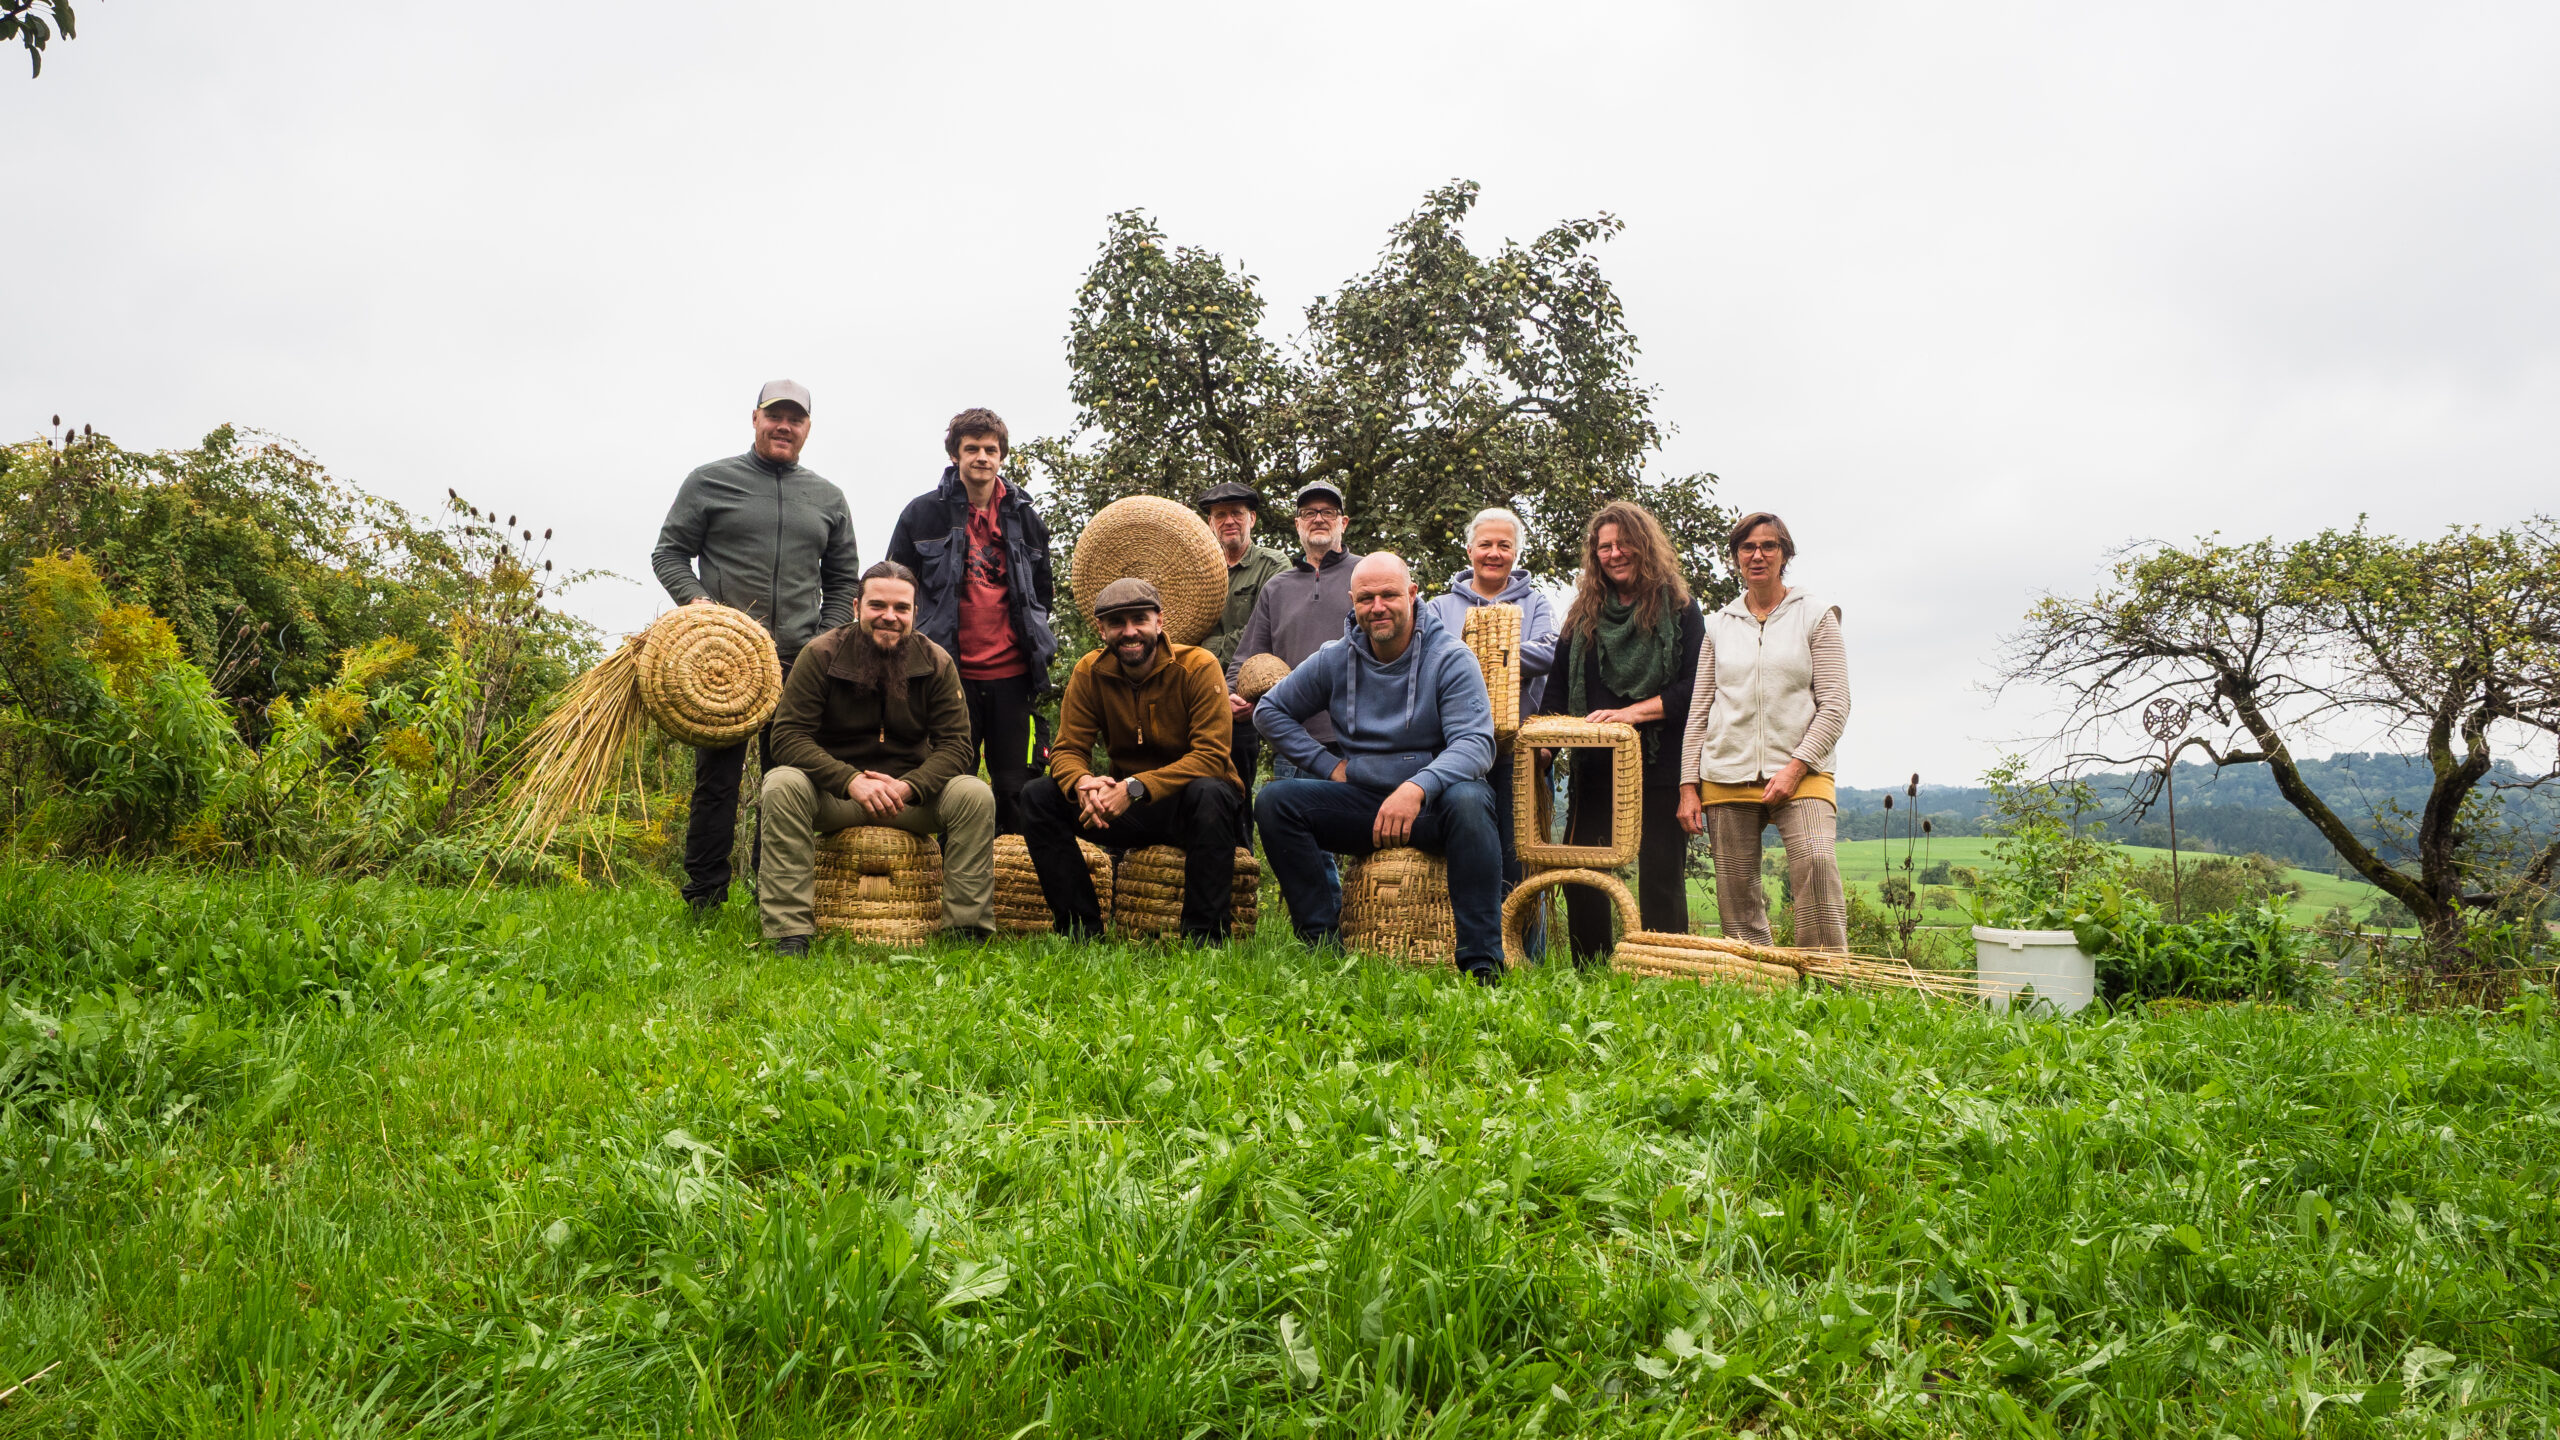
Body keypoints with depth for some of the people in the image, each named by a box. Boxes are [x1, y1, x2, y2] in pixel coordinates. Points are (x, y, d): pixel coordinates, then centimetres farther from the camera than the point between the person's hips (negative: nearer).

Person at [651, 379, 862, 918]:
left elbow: (843, 579, 19)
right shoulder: (710, 481, 7)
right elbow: (668, 553, 7)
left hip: (801, 663, 3)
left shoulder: (828, 498, 16)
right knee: (717, 777, 0)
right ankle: (704, 902, 8)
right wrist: (695, 599, -11)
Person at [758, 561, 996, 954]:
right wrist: (851, 781, -30)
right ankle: (789, 934, -32)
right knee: (781, 783, -32)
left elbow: (955, 744, -8)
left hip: (912, 794, 1)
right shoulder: (820, 655, -8)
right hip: (833, 796, -1)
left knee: (975, 794, -26)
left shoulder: (936, 663, -3)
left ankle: (968, 930, -20)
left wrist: (908, 787, -28)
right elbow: (788, 736, -15)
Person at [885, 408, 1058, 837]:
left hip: (1012, 674, 2)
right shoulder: (923, 513, 4)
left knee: (1016, 786, 3)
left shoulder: (1026, 519, 11)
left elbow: (1042, 591, 22)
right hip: (950, 672, -2)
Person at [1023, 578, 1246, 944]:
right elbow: (1067, 749, -3)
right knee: (1038, 796, -14)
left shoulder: (1198, 666, -14)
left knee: (1208, 793, -38)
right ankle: (1081, 932, -11)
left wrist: (1137, 787, -35)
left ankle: (1205, 939, -28)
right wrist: (1082, 782, -29)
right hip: (1126, 809, 4)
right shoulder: (1090, 672, -2)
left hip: (1188, 804, -4)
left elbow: (1211, 755, -23)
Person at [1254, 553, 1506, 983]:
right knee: (1274, 800, -19)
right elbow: (1270, 710, 15)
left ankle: (1482, 963, -35)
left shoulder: (1450, 657, -6)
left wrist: (1417, 787, -36)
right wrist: (1327, 763, 3)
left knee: (1467, 799, -38)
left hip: (1431, 804, -3)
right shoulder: (1335, 660, 5)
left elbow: (1475, 742, -18)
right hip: (1359, 804, 4)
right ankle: (1324, 942, -19)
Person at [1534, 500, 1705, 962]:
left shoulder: (1679, 609, 3)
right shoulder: (1583, 615, 14)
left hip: (1661, 767, -4)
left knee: (1660, 878, 0)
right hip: (1594, 766, 4)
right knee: (1579, 876, 3)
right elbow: (1557, 691, 13)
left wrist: (1634, 712, -18)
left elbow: (1693, 688, -6)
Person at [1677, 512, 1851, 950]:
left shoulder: (1815, 616, 7)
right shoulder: (1718, 624, 14)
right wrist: (1688, 786, 5)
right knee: (1736, 896, 0)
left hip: (1799, 774, -3)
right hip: (1726, 776, 3)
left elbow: (1835, 705, 0)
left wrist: (1796, 767, -11)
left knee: (1817, 863, -24)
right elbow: (1698, 711, 13)